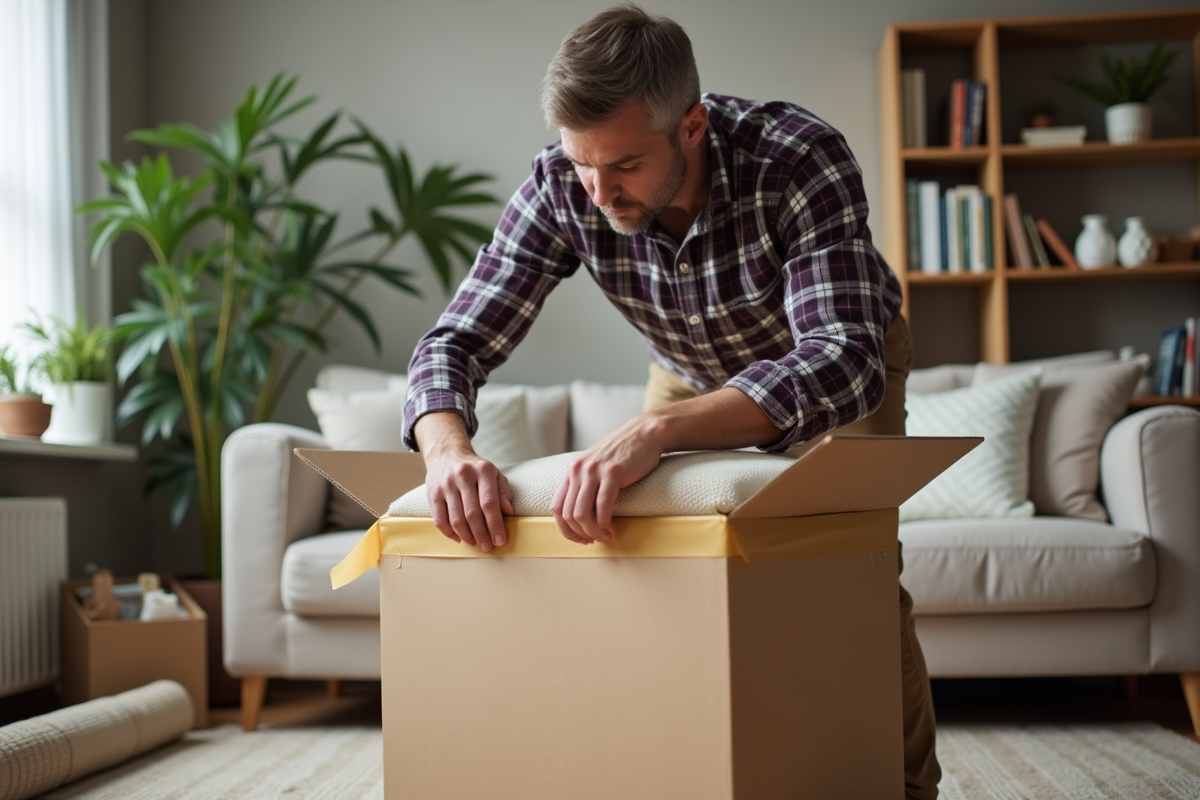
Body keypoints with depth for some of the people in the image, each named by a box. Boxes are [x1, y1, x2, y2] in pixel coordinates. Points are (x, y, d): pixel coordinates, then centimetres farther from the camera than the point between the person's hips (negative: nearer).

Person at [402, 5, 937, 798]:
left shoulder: (801, 160, -42)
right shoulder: (562, 188, -31)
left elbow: (844, 363, -53)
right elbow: (455, 343, -29)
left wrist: (657, 431, -67)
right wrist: (448, 447, -53)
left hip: (840, 358, -3)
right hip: (691, 369, 4)